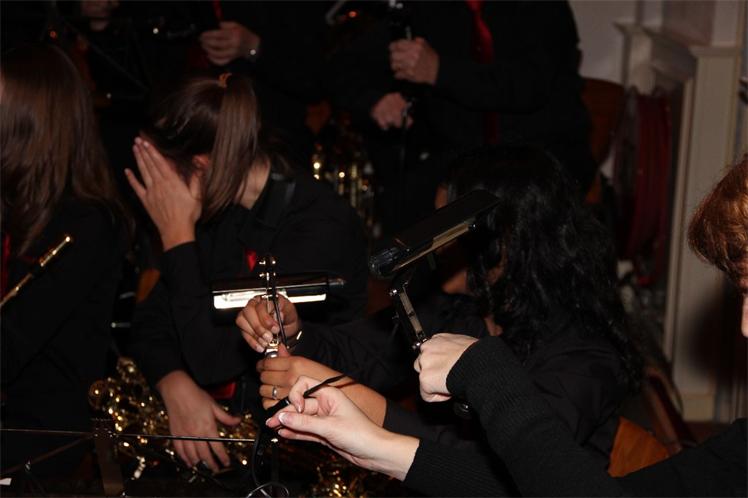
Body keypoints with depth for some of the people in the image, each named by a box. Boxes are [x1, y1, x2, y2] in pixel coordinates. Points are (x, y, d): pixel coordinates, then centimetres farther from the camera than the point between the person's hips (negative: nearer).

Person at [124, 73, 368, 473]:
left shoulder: (321, 227, -19)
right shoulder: (221, 211, 4)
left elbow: (213, 359, -22)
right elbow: (152, 318, 3)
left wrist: (177, 234, -17)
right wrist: (177, 386, -16)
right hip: (222, 421, 6)